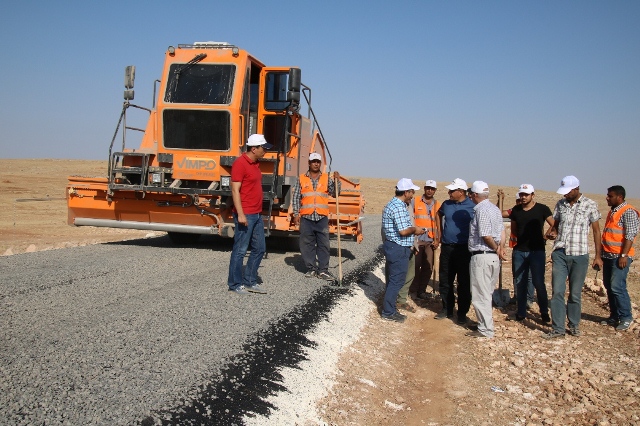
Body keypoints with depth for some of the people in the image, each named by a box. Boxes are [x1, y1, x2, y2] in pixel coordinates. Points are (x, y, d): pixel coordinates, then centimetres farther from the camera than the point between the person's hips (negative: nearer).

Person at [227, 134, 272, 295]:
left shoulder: (255, 163, 14)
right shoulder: (240, 164, -14)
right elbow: (235, 190, -18)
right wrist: (240, 214, -23)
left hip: (257, 214, 10)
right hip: (245, 215, -10)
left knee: (259, 248, 13)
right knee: (240, 250, 0)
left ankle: (250, 281, 22)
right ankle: (235, 284, 10)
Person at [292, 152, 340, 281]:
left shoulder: (326, 178, 10)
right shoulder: (301, 179, 7)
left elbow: (335, 193, 7)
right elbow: (296, 197, 6)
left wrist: (337, 181, -6)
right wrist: (296, 214, 0)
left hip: (322, 217, 1)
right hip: (306, 217, 0)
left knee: (324, 244, 0)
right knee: (307, 244, 3)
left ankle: (323, 270, 5)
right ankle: (311, 269, 13)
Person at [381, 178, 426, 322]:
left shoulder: (394, 204, 14)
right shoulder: (399, 207, -20)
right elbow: (403, 231, -25)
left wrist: (413, 229, 16)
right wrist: (415, 230, -8)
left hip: (392, 246, 11)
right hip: (398, 249, -11)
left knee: (393, 279, 17)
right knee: (396, 281, -2)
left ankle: (389, 309, 26)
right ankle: (388, 312, 5)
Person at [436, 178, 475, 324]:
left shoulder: (472, 206, -10)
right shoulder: (446, 204, 5)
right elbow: (439, 215, 26)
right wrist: (440, 232, 20)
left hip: (464, 249, -5)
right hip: (446, 247, 5)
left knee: (464, 283, 3)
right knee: (445, 281, 12)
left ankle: (462, 313, 14)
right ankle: (447, 309, 26)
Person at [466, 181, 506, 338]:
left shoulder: (481, 210, -16)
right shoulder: (495, 208, 13)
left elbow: (486, 236, -20)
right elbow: (501, 232, 11)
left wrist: (496, 249, -5)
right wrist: (500, 248, 2)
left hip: (481, 257, -9)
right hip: (493, 257, 9)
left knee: (480, 294, 0)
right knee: (487, 293, 18)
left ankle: (485, 329, 5)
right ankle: (485, 323, 28)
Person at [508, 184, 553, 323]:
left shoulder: (542, 209, -5)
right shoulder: (516, 210, 8)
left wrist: (544, 236, -15)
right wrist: (523, 236, 4)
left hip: (537, 251, -4)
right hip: (519, 250, 4)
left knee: (538, 282, -5)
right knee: (520, 282, 8)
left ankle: (544, 312, 10)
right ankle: (521, 312, 18)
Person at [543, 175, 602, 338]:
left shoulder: (590, 205, -2)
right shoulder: (560, 204, 7)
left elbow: (596, 231, 2)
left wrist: (598, 256, 0)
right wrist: (550, 233, -6)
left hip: (579, 255, -2)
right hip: (560, 253, 3)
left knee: (575, 293, 7)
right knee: (557, 291, -2)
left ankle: (574, 325, 24)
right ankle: (558, 328, 4)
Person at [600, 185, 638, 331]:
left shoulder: (628, 212, -10)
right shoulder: (612, 211, 17)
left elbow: (630, 235, -17)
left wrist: (624, 255, -21)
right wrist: (602, 253, 21)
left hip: (620, 256, -9)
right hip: (608, 255, 9)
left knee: (617, 286, -11)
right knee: (609, 286, 11)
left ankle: (626, 318, 1)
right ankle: (614, 316, 20)